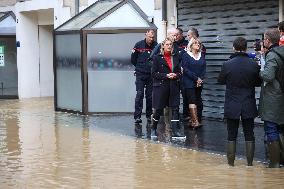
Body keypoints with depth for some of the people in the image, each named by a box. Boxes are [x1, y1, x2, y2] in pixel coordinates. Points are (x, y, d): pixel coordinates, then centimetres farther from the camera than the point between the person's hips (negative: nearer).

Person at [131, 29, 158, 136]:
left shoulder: (156, 46, 0)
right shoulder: (139, 45, 0)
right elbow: (133, 59, 9)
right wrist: (140, 67, 9)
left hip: (151, 75, 1)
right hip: (140, 75, -1)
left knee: (150, 96, 5)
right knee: (139, 94, -7)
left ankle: (149, 116, 14)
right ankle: (137, 116, -7)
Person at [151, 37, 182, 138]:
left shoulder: (176, 57, 11)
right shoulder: (157, 58, 0)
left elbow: (179, 72, 16)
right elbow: (154, 73, -4)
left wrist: (176, 75, -7)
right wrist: (166, 76, -14)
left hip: (174, 87, 4)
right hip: (161, 86, -3)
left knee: (175, 108, -4)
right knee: (158, 109, 2)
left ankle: (175, 131, -1)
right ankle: (153, 129, 21)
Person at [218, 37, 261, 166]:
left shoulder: (227, 65, -12)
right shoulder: (254, 65, -9)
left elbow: (220, 80, 3)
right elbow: (258, 83, 4)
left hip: (232, 106, -1)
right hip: (249, 106, 1)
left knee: (231, 136, 8)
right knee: (249, 136, 10)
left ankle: (231, 163, 11)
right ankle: (250, 163, 12)